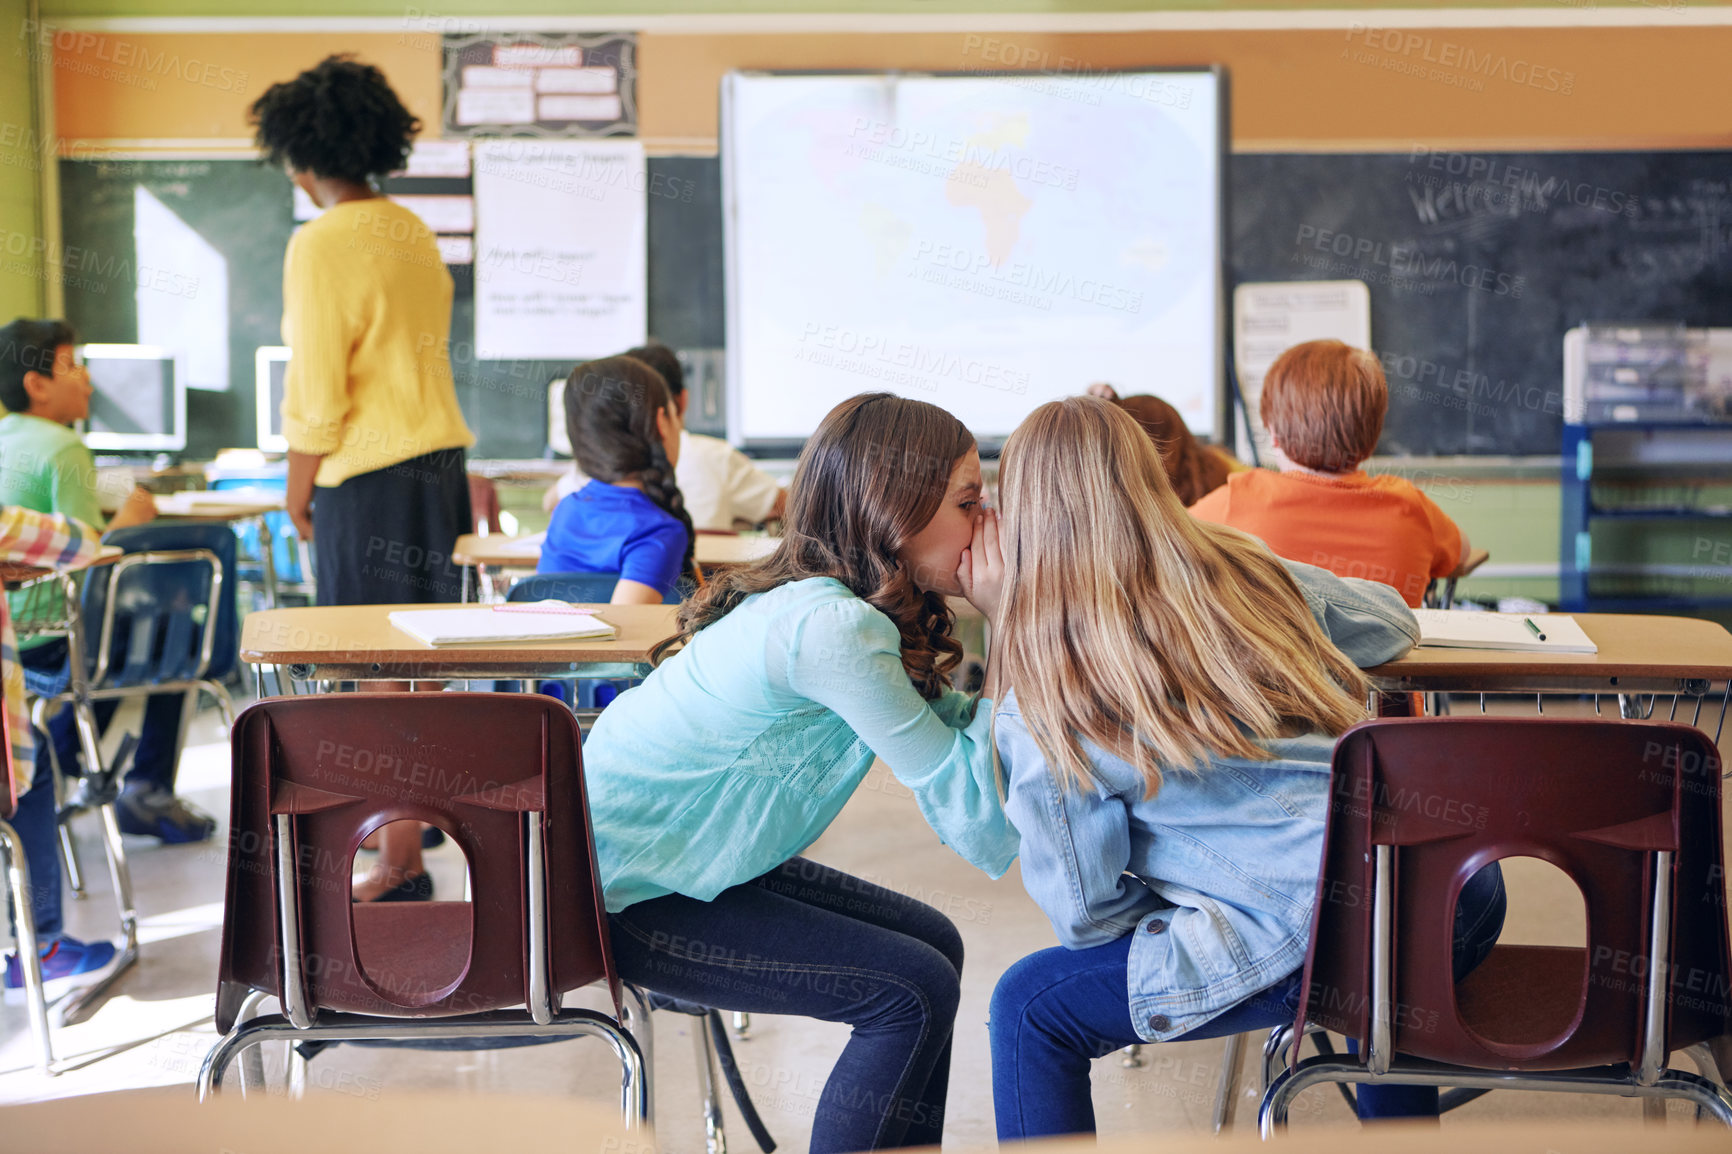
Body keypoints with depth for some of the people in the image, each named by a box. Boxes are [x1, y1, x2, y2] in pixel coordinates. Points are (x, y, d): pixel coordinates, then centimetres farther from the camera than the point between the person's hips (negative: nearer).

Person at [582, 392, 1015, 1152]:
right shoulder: (832, 627, -27)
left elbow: (960, 727, 4)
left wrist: (1007, 627, -7)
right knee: (913, 990, -12)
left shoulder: (818, 600, 1)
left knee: (930, 941, 9)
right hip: (617, 899, -10)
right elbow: (983, 832, -27)